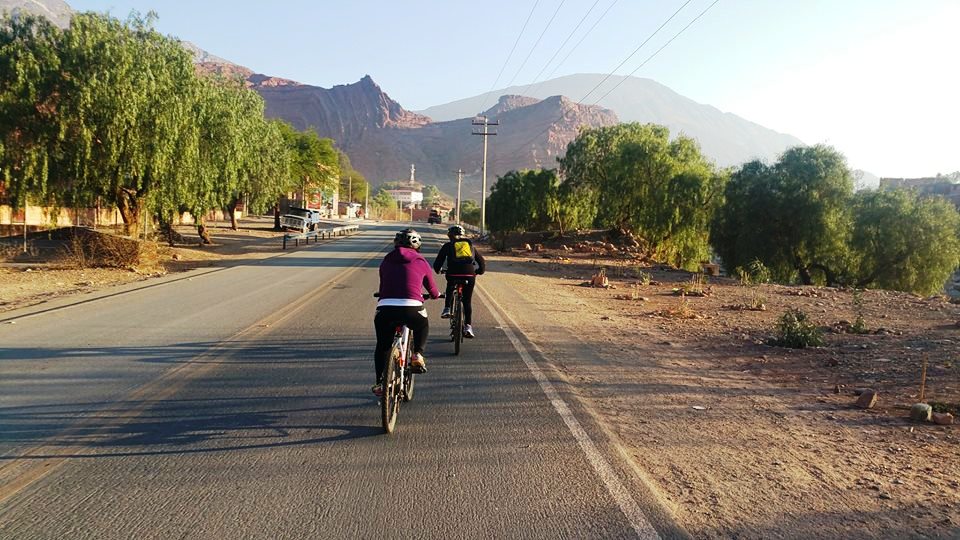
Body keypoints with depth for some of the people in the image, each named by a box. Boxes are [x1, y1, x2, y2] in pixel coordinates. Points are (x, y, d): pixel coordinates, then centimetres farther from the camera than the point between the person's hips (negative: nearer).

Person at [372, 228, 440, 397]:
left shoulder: (386, 261, 20)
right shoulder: (421, 261, 15)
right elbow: (432, 288, 25)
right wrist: (437, 295, 49)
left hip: (385, 308, 2)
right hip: (411, 309, -1)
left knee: (383, 345, 22)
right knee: (422, 326, 33)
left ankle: (380, 383, 19)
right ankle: (418, 355, 14)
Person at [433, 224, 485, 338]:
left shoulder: (448, 246, 15)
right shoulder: (470, 245, 23)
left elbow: (438, 263, 11)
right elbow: (482, 262, 22)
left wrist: (437, 270, 31)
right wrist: (479, 271, 39)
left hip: (453, 275, -2)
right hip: (470, 276, 2)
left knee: (449, 290, 32)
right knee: (467, 302, 13)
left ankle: (447, 309, 15)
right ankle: (468, 326, 6)